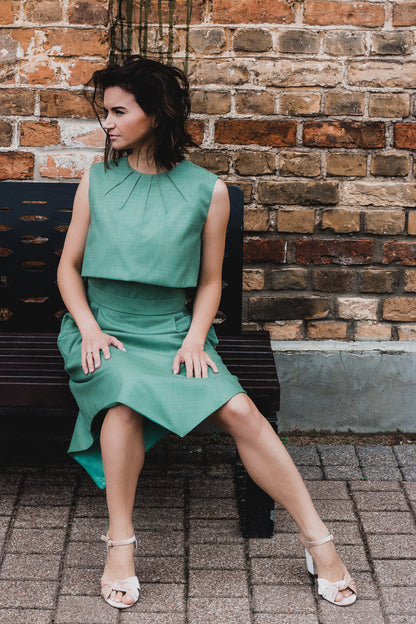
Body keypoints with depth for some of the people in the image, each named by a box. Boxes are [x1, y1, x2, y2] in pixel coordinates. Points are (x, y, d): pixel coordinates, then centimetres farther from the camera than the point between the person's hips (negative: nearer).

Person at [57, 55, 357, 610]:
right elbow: (68, 267, 10)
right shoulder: (96, 182, 5)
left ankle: (318, 539, -15)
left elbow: (210, 282, 8)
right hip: (104, 333, 0)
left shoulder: (207, 191, 1)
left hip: (173, 333, 0)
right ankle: (120, 544, -22)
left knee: (240, 410, -24)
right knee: (124, 397, -34)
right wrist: (89, 329, -6)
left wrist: (194, 340, -8)